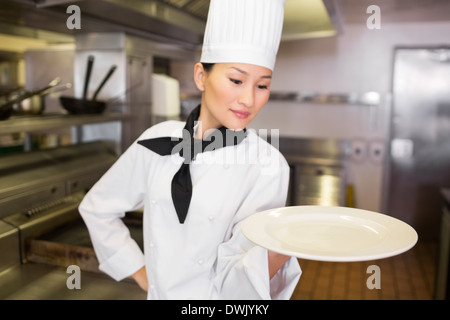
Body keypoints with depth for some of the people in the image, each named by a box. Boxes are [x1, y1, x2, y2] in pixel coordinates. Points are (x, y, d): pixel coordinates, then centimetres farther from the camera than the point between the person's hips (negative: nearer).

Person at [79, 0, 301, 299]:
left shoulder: (267, 166, -20)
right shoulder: (159, 140, -11)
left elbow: (229, 280, -21)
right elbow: (98, 208, 2)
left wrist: (278, 252, -40)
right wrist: (141, 272, -1)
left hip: (216, 297, -2)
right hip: (159, 292, 3)